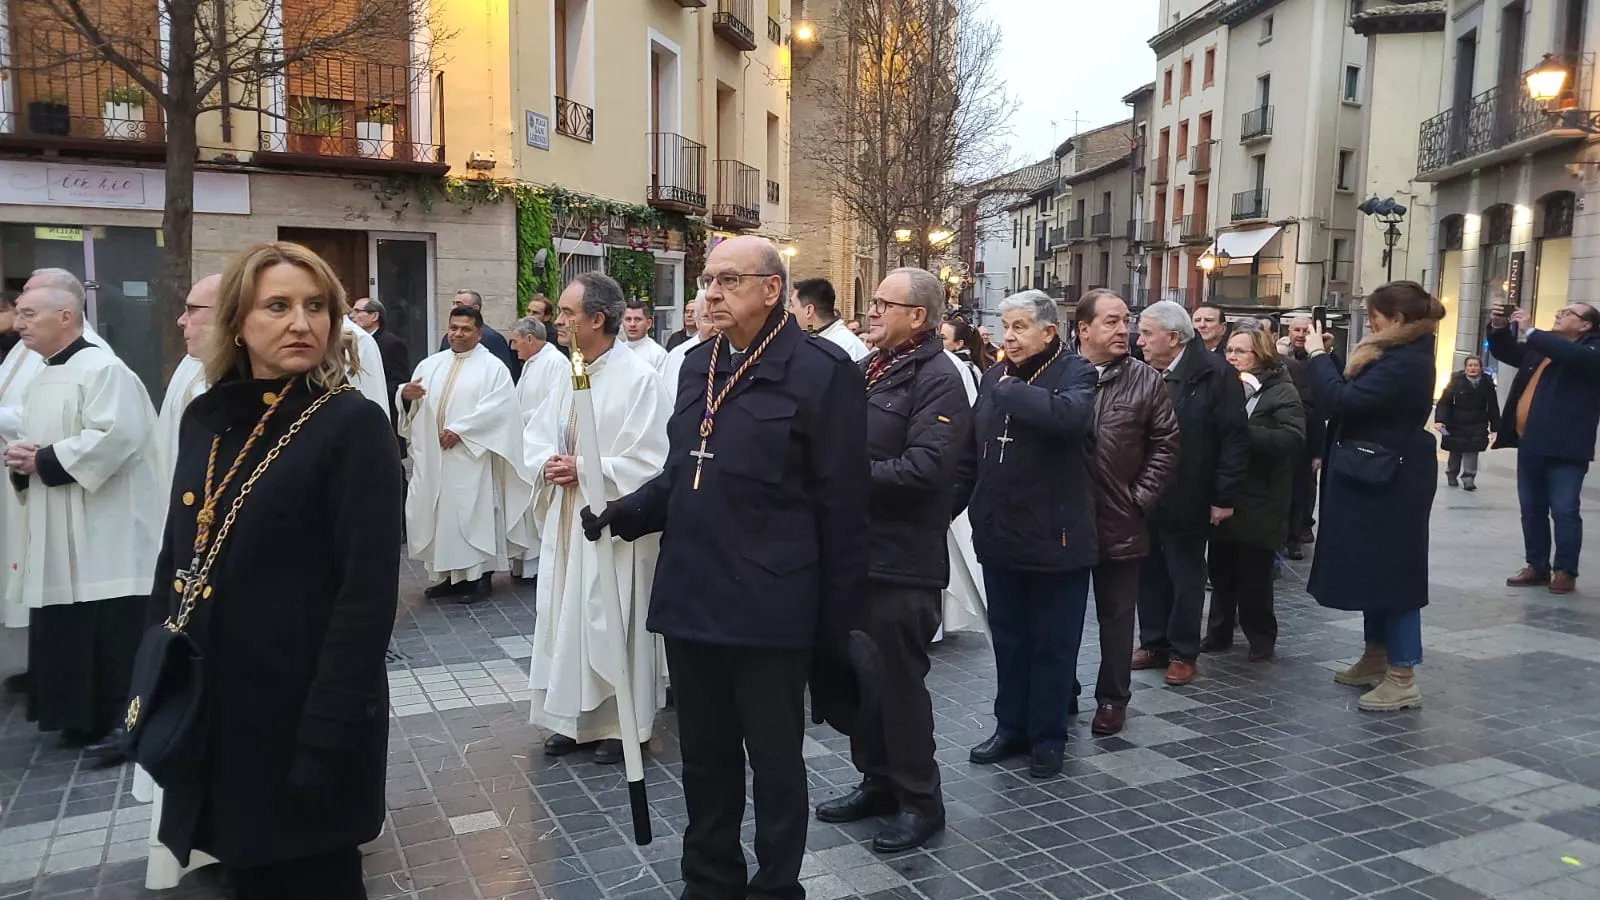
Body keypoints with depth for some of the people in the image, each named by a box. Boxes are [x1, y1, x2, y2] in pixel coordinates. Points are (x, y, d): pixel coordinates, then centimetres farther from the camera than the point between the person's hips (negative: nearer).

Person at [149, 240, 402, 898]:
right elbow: (175, 557, 13)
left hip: (301, 717, -5)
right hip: (209, 713, 6)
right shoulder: (205, 419, 5)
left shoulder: (354, 425, -13)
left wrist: (326, 738, -20)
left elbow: (368, 592, -17)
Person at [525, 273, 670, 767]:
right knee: (564, 618, 13)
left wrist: (586, 469, -18)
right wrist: (547, 463, -7)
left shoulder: (638, 376, -15)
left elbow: (650, 461, -18)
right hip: (565, 519, 7)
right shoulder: (567, 372, 8)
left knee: (612, 624, 3)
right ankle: (574, 718, 28)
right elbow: (536, 437, 14)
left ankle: (621, 724, 20)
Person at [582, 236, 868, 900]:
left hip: (769, 606, -6)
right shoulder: (697, 363, 11)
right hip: (690, 595, 6)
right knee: (704, 757, 19)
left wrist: (838, 617, -9)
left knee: (775, 761, 10)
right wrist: (623, 514, 2)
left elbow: (841, 506, -9)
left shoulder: (821, 370, -10)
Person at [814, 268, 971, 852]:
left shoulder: (938, 380, -12)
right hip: (857, 547, 8)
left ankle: (919, 799, 19)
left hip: (901, 558, -8)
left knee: (899, 679, 2)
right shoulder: (867, 370, 14)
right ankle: (877, 781, 32)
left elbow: (924, 469, -23)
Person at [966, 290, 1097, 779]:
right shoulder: (994, 375, 9)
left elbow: (1069, 415, -32)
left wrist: (1011, 390, -21)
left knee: (1053, 643, 7)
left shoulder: (1075, 371, -9)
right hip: (1001, 533, 6)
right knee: (1008, 637, 16)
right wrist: (972, 506, 9)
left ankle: (1048, 736, 21)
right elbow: (975, 443, 14)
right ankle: (1011, 726, 29)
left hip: (1055, 535, -5)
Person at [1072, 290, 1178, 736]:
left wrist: (1140, 498, -4)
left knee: (1116, 615, 11)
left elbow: (1165, 444, 2)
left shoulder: (1146, 381, 0)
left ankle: (1113, 698, 25)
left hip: (1120, 522, 0)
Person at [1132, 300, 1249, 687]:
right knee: (1149, 572, 13)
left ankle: (1182, 652, 21)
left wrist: (1224, 496, -13)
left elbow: (1235, 437, -12)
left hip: (1185, 500, -5)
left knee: (1185, 576, 9)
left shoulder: (1214, 373, -11)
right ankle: (1153, 643, 28)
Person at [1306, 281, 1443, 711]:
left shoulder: (1405, 363, -22)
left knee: (1392, 572, -4)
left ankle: (1402, 679, 4)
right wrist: (1327, 357, 3)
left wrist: (1318, 356, -15)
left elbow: (1342, 401, -28)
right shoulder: (1399, 355, 12)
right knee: (1375, 569, 17)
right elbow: (1354, 392, 13)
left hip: (1389, 482, -11)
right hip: (1376, 478, 11)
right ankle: (1376, 659, 28)